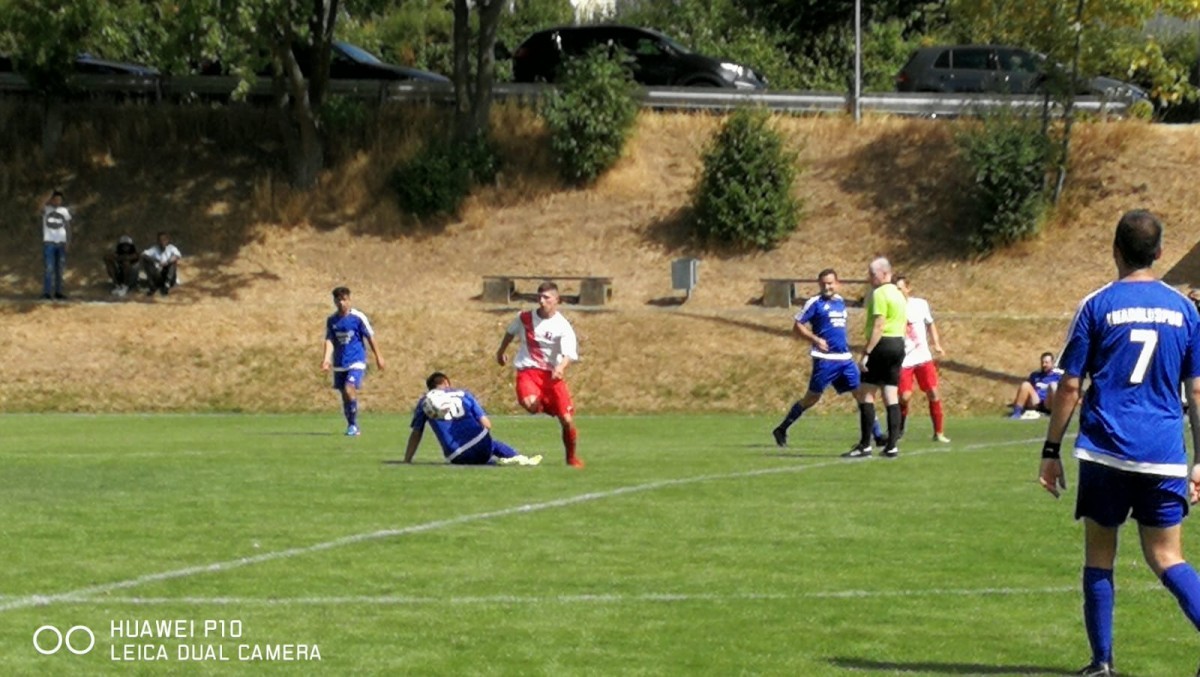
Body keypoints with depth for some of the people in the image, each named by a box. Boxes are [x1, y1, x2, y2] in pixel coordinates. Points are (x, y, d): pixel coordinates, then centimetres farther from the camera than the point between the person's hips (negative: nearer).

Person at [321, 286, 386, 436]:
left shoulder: (358, 317, -7)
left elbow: (370, 337, 0)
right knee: (344, 394, 8)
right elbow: (329, 340, -1)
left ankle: (353, 425, -11)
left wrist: (378, 357, 3)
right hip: (339, 364, 5)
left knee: (349, 389, -21)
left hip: (356, 361, -5)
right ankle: (351, 425, 23)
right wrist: (327, 359, -17)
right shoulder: (331, 320, 4)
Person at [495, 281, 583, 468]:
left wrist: (561, 367, -44)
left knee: (567, 420, -3)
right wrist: (501, 352, 37)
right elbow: (510, 332, 24)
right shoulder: (525, 318, 2)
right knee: (530, 404, -33)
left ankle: (572, 457, 24)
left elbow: (570, 354, -22)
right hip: (528, 371, 1)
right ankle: (545, 408, 6)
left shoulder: (563, 327, -9)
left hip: (552, 375, -1)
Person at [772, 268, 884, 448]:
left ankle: (878, 435, 2)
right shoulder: (815, 303, -5)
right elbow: (796, 327, -6)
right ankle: (781, 430, 9)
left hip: (845, 358, 6)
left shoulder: (840, 302, 14)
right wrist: (815, 339, -19)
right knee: (812, 397, -3)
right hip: (825, 359, -6)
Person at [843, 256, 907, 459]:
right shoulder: (899, 295, 18)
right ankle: (891, 446, 5)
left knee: (865, 394, -6)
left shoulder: (879, 294, -12)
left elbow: (878, 326, -19)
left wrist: (867, 352, -21)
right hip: (899, 344, 9)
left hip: (882, 345, -9)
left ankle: (865, 445, -10)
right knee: (891, 397, 7)